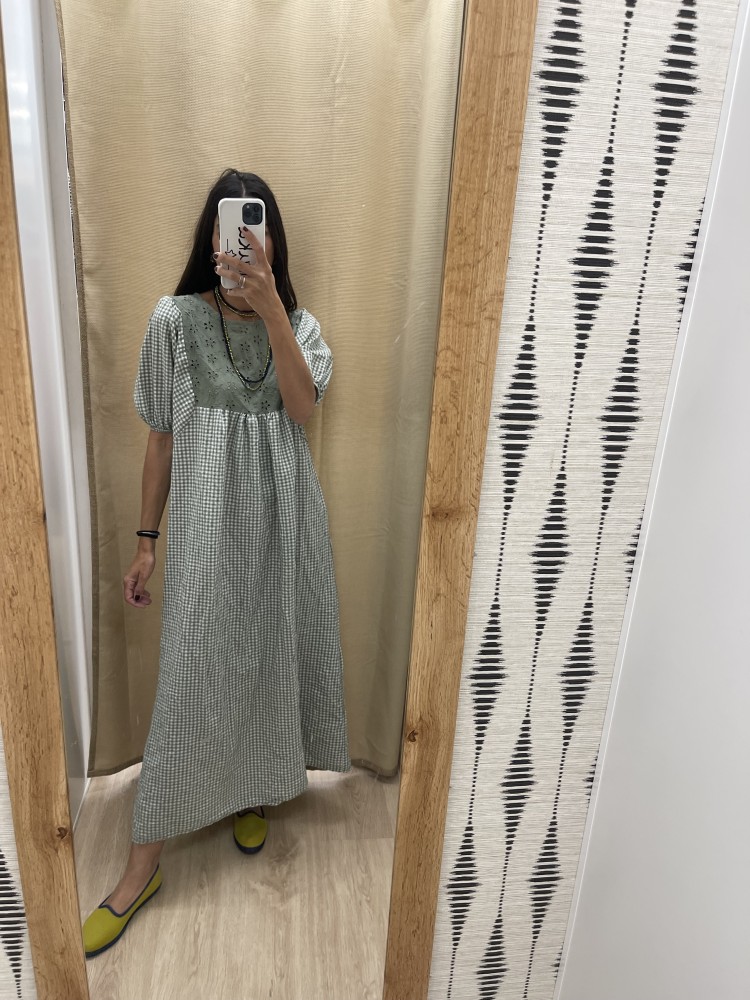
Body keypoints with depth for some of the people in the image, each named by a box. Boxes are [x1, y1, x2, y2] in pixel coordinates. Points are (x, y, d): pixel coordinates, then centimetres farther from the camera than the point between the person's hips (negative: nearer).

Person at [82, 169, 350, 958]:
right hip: (208, 522, -2)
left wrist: (269, 304, -25)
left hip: (283, 520, 2)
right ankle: (144, 861, 17)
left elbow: (303, 404, -17)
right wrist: (146, 539, 0)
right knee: (190, 675, 1)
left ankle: (253, 791, 39)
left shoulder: (299, 324, 4)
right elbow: (161, 438, 1)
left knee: (270, 656, 12)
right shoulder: (175, 319, -1)